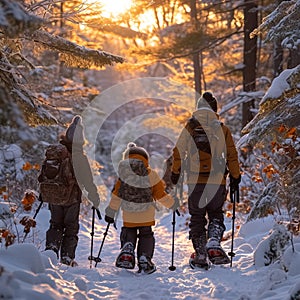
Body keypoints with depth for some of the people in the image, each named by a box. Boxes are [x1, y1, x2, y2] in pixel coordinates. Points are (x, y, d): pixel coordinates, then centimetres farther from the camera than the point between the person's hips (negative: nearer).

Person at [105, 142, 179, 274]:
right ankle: (144, 259, 3)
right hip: (146, 216, -1)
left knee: (128, 233, 19)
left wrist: (111, 212, 10)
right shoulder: (151, 175, -6)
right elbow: (160, 195, -1)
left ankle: (127, 250, -8)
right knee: (146, 235, 14)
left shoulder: (123, 175, -3)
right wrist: (173, 205, 14)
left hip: (128, 216, 1)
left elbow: (116, 195, 1)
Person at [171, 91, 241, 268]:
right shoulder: (222, 129, 3)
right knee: (216, 214, 14)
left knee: (197, 217, 11)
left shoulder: (190, 127, 2)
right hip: (217, 181, 0)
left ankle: (200, 254, 9)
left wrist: (175, 172, 13)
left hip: (195, 181, 0)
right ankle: (214, 242, -11)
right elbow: (232, 156, 4)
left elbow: (178, 151, 2)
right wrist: (235, 177, 13)